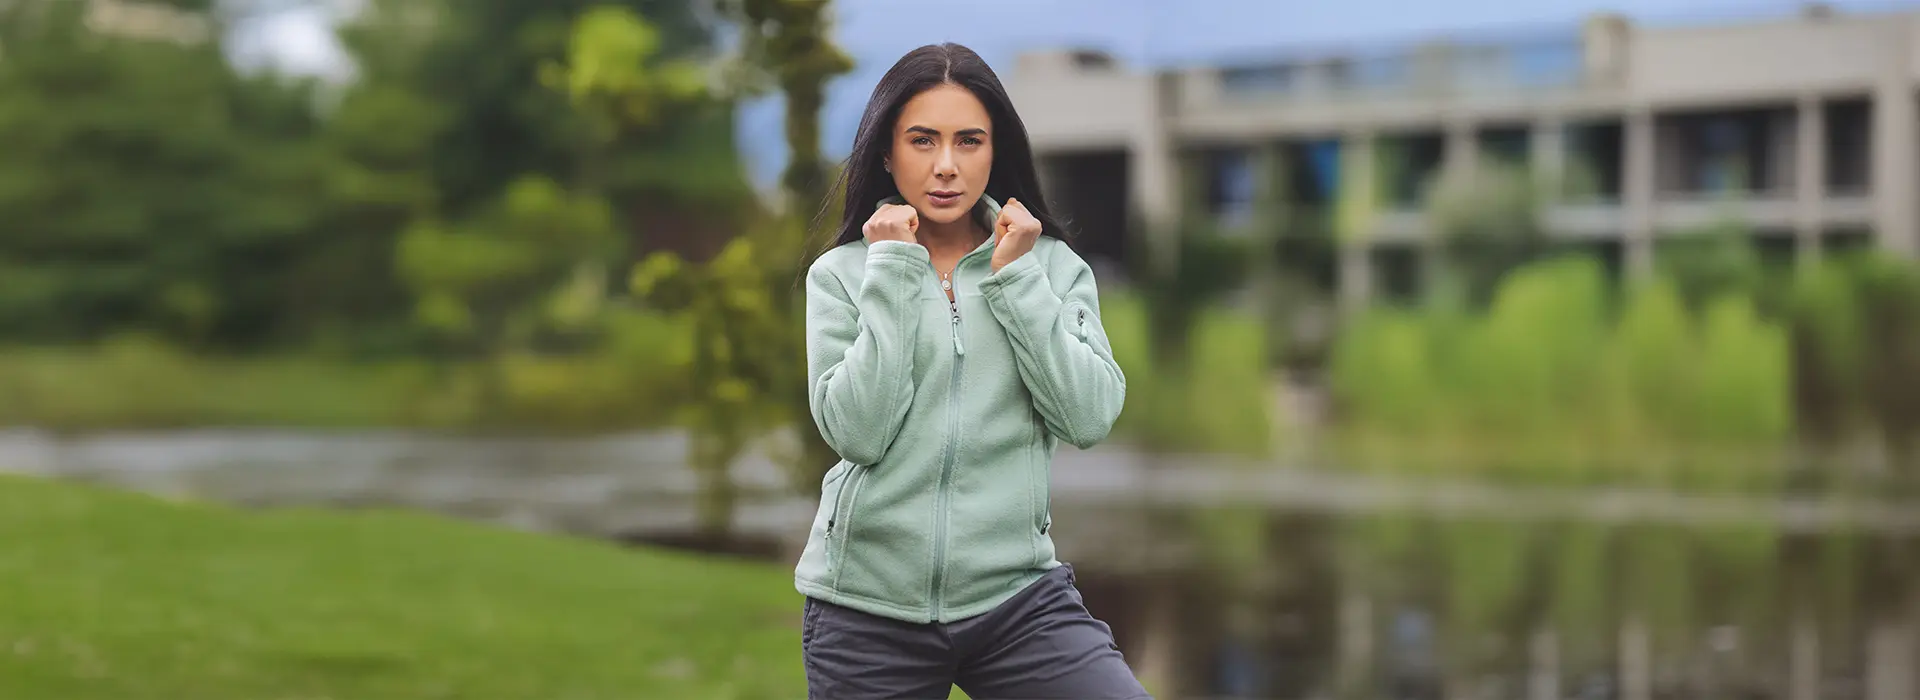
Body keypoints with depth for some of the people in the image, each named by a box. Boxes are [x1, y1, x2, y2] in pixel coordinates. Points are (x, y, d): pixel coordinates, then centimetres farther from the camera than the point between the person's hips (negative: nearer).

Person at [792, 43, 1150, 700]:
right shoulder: (841, 274, 2)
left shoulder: (1053, 265, 5)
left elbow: (1090, 418, -7)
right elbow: (858, 433, -11)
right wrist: (894, 275, -10)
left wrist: (1017, 277, -8)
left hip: (1016, 590, 0)